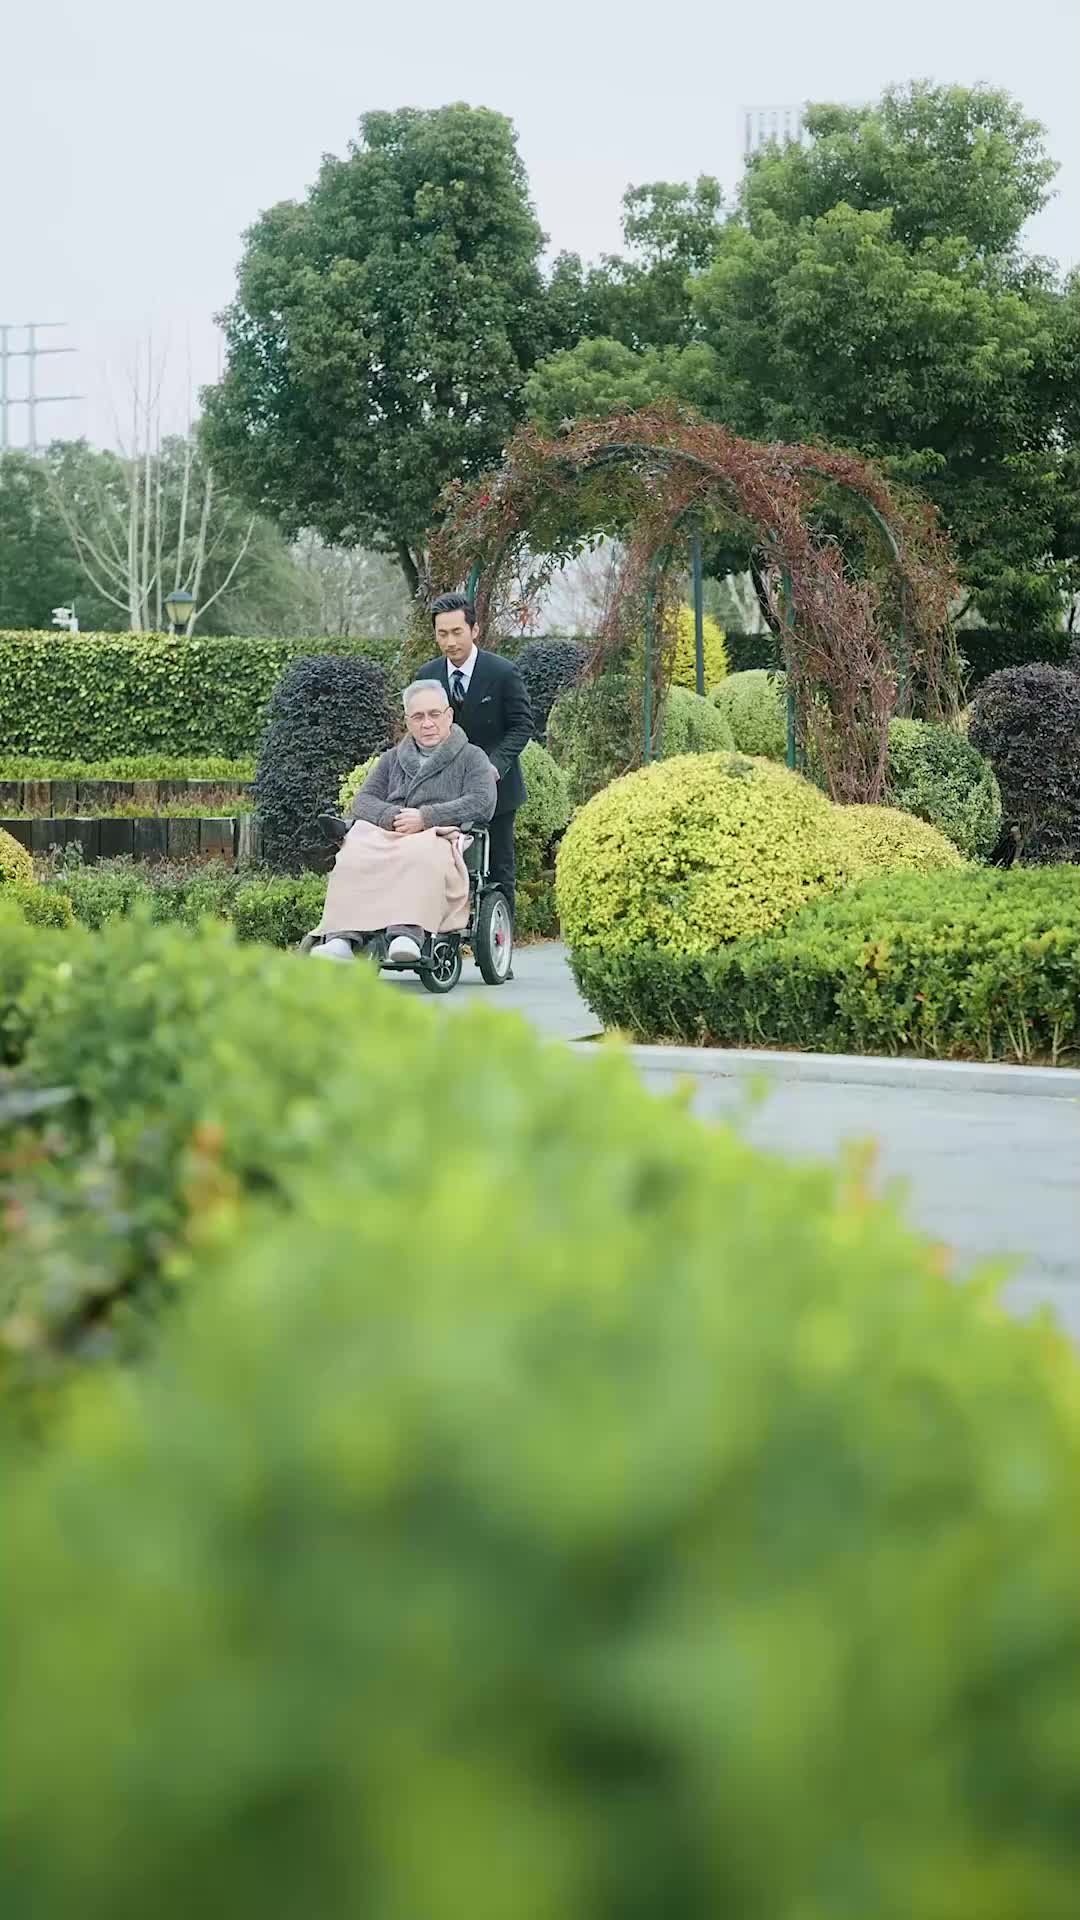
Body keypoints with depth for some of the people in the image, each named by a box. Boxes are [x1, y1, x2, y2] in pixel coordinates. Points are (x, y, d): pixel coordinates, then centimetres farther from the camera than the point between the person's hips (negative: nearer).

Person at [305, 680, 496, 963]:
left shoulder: (471, 757, 17)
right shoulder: (391, 759, 29)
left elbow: (481, 804, -1)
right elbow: (362, 801, 16)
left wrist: (425, 818, -12)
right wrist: (392, 816, -9)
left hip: (439, 836, -3)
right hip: (386, 833, 3)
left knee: (418, 855, -41)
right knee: (355, 854, -32)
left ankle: (407, 931, -58)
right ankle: (341, 935, -48)